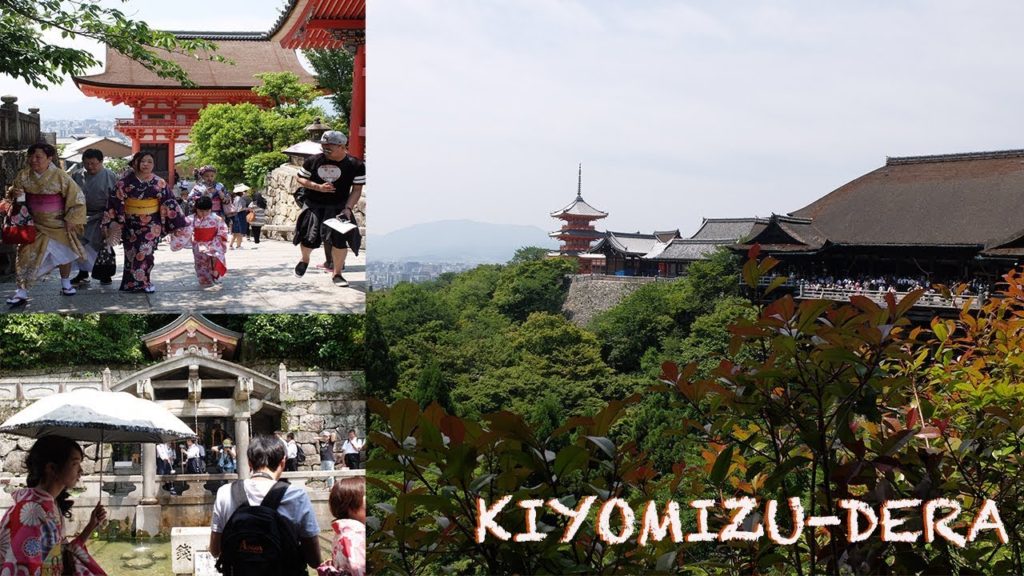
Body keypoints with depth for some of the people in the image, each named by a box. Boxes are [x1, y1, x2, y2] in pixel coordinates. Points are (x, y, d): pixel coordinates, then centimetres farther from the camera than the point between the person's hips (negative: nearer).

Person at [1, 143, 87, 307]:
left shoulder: (60, 176, -15)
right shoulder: (23, 176, -8)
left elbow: (76, 197, -8)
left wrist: (71, 219, -10)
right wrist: (13, 194, -18)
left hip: (59, 224, -1)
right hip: (34, 225, 1)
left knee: (64, 252, 15)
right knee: (26, 255, -10)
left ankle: (66, 283, 38)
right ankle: (21, 292, -7)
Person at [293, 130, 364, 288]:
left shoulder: (356, 165, -10)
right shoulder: (313, 161, -8)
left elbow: (357, 190, -5)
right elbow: (300, 178, 1)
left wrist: (348, 208, -18)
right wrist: (318, 187, -16)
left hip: (338, 207, 0)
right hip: (313, 205, 0)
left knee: (340, 239, -10)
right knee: (309, 238, -5)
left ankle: (337, 274, 9)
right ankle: (304, 260, 31)